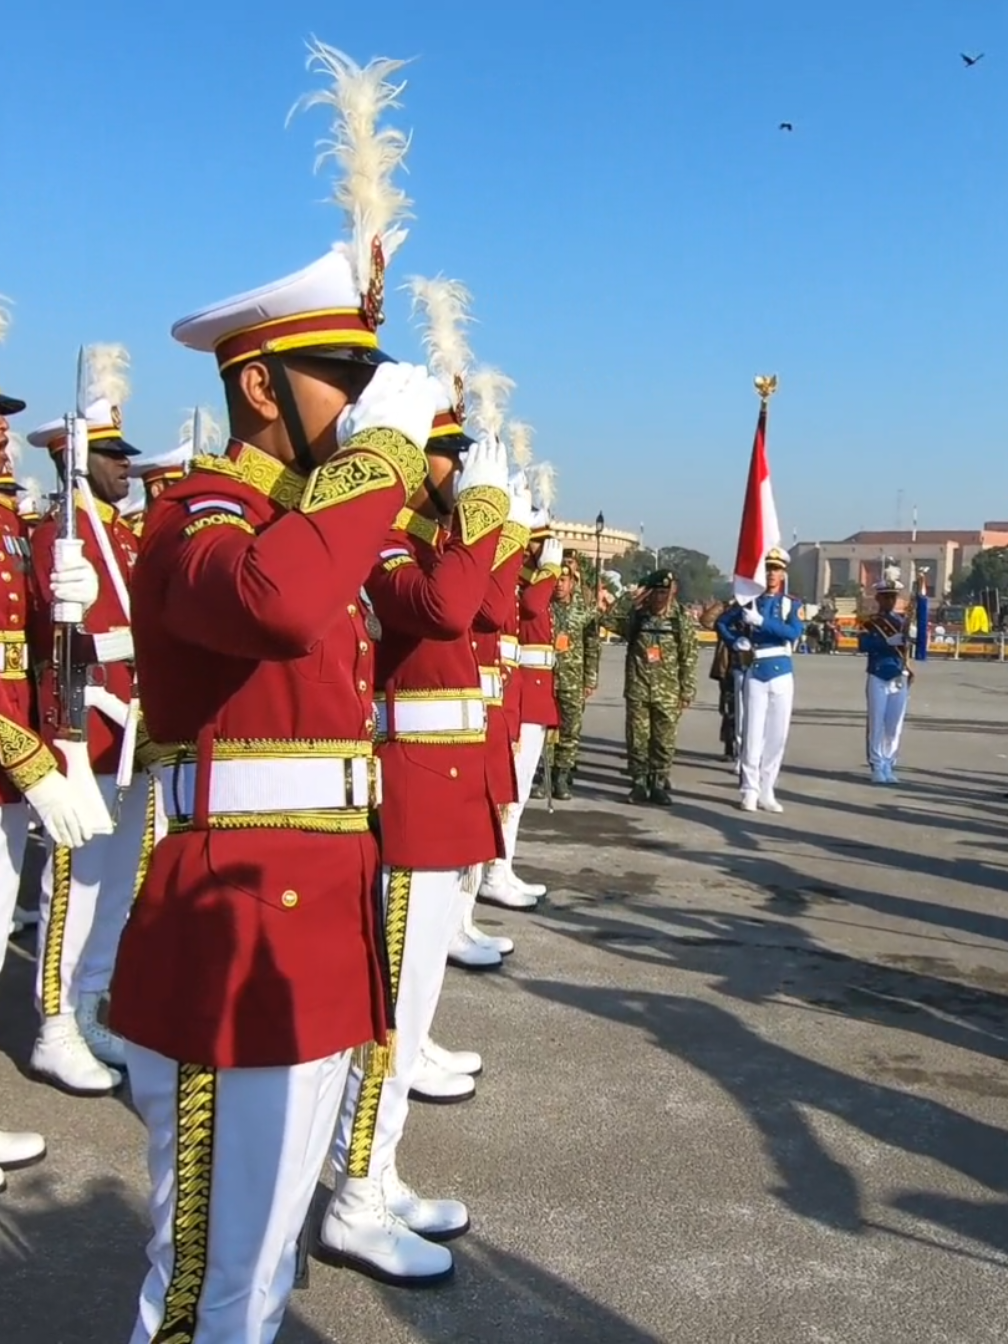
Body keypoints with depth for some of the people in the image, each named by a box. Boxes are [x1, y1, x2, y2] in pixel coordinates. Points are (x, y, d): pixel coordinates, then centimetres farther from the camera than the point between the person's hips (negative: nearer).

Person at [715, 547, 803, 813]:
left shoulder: (791, 605, 6)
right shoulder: (749, 600, 5)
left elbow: (794, 633, -13)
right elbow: (720, 622, 11)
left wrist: (762, 621, -24)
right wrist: (735, 642, -7)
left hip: (782, 673, 2)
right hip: (756, 673, -1)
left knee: (777, 735, 5)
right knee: (753, 734, -2)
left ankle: (767, 792, 13)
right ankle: (750, 791, 3)